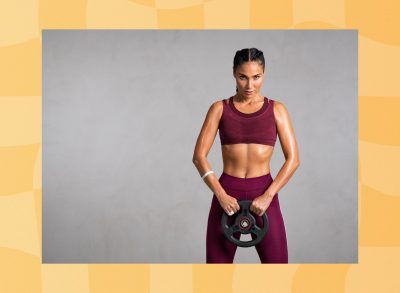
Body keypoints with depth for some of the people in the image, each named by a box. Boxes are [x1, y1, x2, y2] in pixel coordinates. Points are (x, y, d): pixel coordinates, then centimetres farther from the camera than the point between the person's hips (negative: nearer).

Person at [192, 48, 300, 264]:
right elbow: (199, 156, -3)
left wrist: (268, 196, -13)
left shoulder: (276, 109, 3)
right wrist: (220, 194, -15)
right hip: (227, 194, 0)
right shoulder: (220, 108, 2)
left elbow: (293, 159, -2)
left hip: (263, 194, 0)